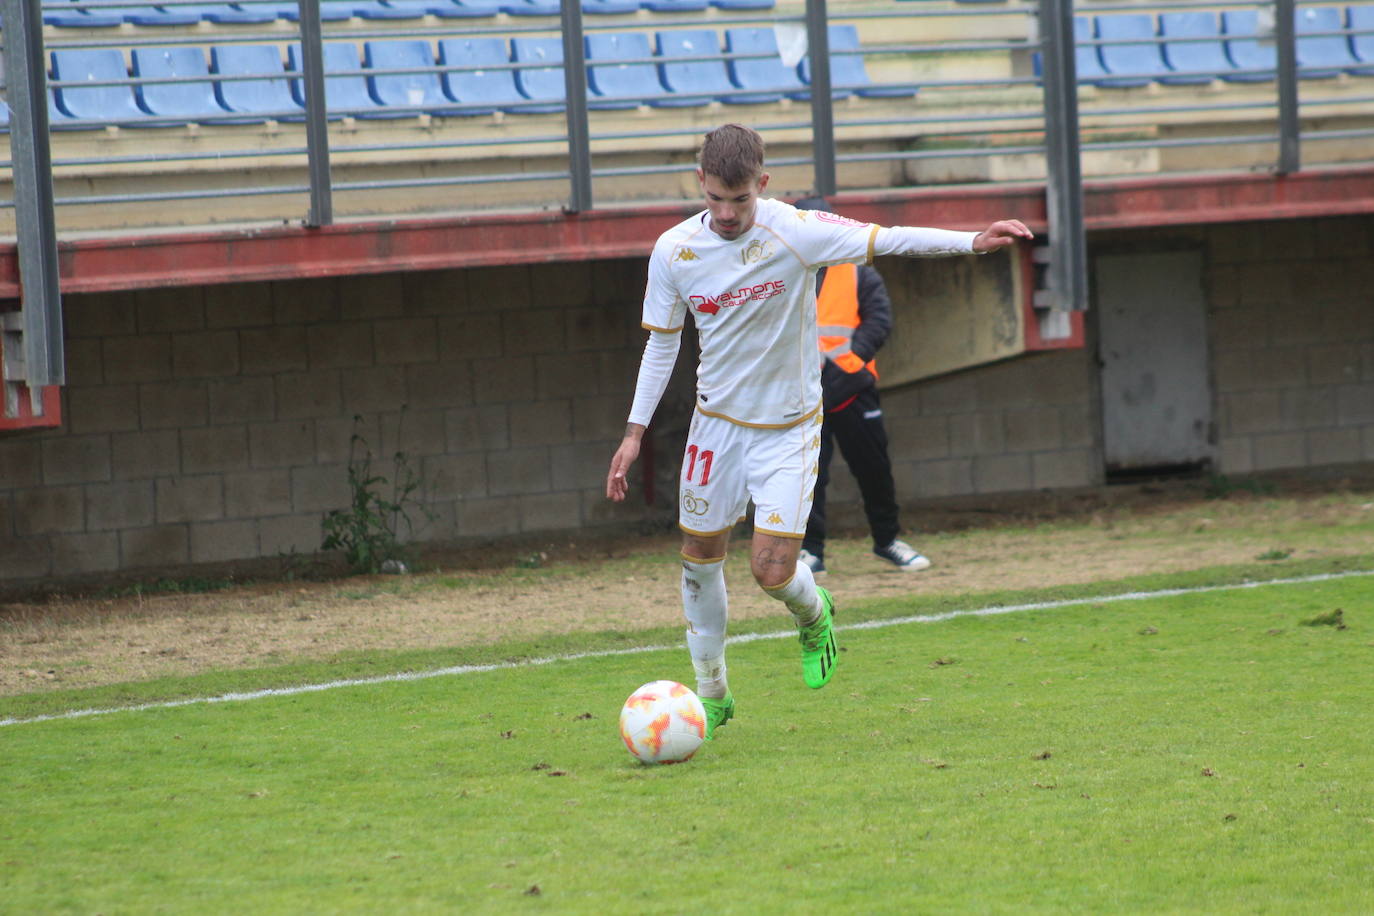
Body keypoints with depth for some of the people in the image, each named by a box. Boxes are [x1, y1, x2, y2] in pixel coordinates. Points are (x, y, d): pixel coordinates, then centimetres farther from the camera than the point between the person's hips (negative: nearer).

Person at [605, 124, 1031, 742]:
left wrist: (972, 242, -32)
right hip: (716, 423, 3)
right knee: (700, 558, 8)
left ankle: (814, 616, 25)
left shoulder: (794, 233, -18)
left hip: (788, 429, -3)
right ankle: (711, 695, 27)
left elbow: (884, 240, -20)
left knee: (772, 570, -12)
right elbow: (661, 343, 4)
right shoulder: (674, 251, -8)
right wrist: (635, 431, 2)